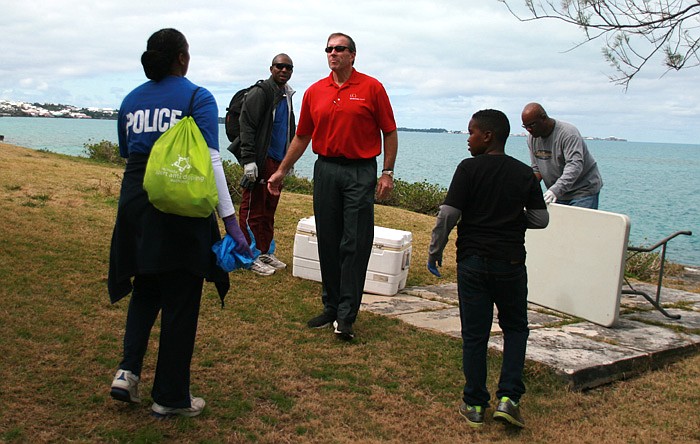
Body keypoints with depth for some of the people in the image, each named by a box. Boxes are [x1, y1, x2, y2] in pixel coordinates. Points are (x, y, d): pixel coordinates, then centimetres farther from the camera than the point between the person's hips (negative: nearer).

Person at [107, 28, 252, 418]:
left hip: (135, 206, 5)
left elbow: (126, 154, 16)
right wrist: (231, 221, -16)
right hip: (180, 210, -5)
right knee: (180, 301, 6)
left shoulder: (131, 100, 8)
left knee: (145, 289, 23)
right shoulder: (198, 98, -8)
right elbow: (210, 161, -15)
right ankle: (171, 396, 16)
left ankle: (128, 371, 9)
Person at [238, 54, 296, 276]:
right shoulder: (261, 92, -9)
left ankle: (265, 252, 23)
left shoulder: (287, 95, 18)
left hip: (278, 161, 9)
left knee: (269, 209, 14)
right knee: (253, 210, -3)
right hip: (261, 160, -9)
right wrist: (248, 160, -22)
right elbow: (247, 126, -16)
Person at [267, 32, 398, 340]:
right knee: (327, 243, 8)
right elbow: (302, 136, 16)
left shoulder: (371, 88, -1)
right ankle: (331, 307, 20)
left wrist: (388, 172, -6)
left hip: (360, 171, -4)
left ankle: (346, 316, -1)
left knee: (355, 245, -5)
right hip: (325, 170, 4)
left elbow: (389, 132, 1)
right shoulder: (314, 92, 9)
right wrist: (281, 171, 16)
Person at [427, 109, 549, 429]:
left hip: (472, 261, -2)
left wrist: (435, 250, 0)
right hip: (511, 262, 2)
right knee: (515, 328, 17)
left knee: (474, 334, 7)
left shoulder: (468, 169, -8)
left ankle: (475, 404, 14)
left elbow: (448, 214, -12)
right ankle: (508, 397, 4)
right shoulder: (524, 173, 1)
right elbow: (541, 219, 2)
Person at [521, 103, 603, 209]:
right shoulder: (532, 138, 2)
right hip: (558, 193, 6)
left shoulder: (568, 133, -20)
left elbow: (575, 165, -32)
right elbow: (536, 169, 10)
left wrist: (555, 190, -45)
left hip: (583, 191, -6)